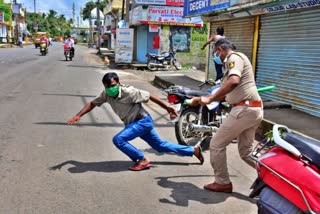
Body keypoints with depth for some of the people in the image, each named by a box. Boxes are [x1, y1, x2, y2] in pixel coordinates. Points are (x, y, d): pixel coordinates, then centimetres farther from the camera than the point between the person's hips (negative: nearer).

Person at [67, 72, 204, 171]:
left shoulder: (129, 92, -25)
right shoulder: (106, 94, -6)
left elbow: (149, 97, -18)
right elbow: (93, 103, 4)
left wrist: (168, 108, -12)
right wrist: (78, 116, -9)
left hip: (143, 121, -8)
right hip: (134, 123, 8)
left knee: (118, 139, -21)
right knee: (160, 145, 17)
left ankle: (142, 160, -5)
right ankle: (194, 150, 28)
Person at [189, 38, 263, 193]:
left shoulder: (234, 57, -6)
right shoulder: (232, 62, 25)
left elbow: (233, 81, -27)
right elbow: (226, 94, 28)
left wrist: (210, 98, -23)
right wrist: (202, 99, 28)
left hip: (244, 109, -10)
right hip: (253, 110, 10)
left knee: (216, 144, 2)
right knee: (246, 152, 16)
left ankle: (222, 183, 13)